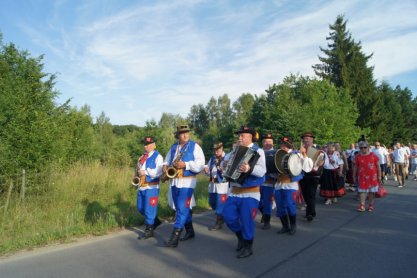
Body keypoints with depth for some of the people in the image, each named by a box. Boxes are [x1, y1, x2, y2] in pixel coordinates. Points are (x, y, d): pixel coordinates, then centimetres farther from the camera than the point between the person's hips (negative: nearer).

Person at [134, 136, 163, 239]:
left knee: (149, 209, -1)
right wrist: (137, 174, 2)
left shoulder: (157, 157, -8)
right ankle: (155, 221, 34)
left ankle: (149, 231, 13)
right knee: (140, 208, 15)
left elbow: (159, 172, -19)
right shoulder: (142, 157, 16)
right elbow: (138, 168, 23)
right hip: (141, 187, 8)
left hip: (151, 187, -8)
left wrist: (145, 172, -19)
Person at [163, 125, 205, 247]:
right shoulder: (173, 147, 14)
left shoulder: (194, 146, -4)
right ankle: (190, 231, 30)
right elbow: (167, 159, 22)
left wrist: (185, 165, -22)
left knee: (182, 208, -9)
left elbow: (200, 164, -13)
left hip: (187, 181, -7)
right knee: (182, 208, 14)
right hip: (174, 181, 7)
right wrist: (165, 166, 0)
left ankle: (174, 238, -8)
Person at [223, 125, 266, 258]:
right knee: (228, 216, 5)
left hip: (250, 193, -6)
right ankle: (241, 236, 30)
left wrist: (249, 168, -38)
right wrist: (226, 165, 1)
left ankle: (247, 247, 18)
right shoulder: (236, 150, 13)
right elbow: (229, 165, 25)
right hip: (234, 191, 7)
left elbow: (262, 170, -20)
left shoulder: (257, 151, -7)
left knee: (246, 220, -1)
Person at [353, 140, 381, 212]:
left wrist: (379, 176, -1)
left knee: (372, 191, 8)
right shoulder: (358, 157, 2)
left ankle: (371, 206, 19)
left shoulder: (373, 155, -2)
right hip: (362, 177, 1)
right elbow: (355, 167, 8)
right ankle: (362, 206, 1)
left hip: (372, 177, -1)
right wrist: (354, 176, 9)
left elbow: (378, 166, 1)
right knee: (362, 191, -1)